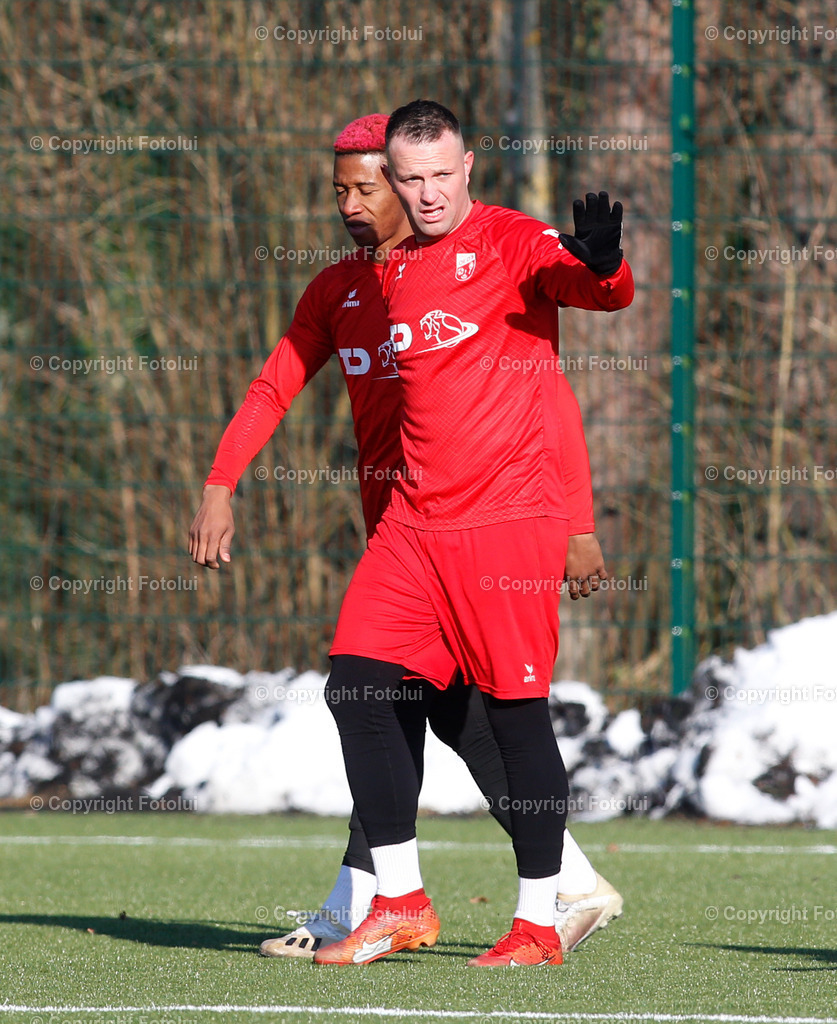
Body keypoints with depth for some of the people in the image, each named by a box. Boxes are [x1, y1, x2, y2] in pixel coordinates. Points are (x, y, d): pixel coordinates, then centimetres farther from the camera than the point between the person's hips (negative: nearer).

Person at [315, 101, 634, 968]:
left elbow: (603, 293, -21)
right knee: (356, 684, 0)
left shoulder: (511, 242, -5)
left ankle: (538, 925, 2)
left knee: (517, 710, -5)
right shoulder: (394, 270, 16)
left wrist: (601, 263, -44)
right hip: (414, 520, 7)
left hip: (510, 515, -7)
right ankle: (401, 904, 9)